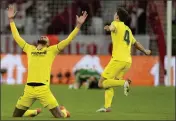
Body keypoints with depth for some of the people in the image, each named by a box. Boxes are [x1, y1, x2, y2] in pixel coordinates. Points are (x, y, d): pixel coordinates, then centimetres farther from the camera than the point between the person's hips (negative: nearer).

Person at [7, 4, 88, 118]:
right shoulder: (30, 49, 18)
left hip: (43, 89, -3)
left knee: (60, 116, -9)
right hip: (28, 88, 3)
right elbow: (17, 37, 25)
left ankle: (64, 111, 28)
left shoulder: (51, 50, 10)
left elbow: (68, 40, 5)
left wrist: (78, 25, -2)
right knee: (16, 115, 9)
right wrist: (11, 20, 27)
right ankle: (35, 112, 37)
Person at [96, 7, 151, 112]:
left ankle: (124, 82, -22)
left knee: (102, 83, -7)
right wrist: (145, 51, 57)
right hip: (128, 61, 8)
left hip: (118, 60, -8)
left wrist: (110, 28, -48)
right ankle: (107, 107, -1)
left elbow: (113, 27, -24)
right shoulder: (128, 30, 25)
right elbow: (135, 43, 39)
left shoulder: (116, 24, 3)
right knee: (108, 84, 13)